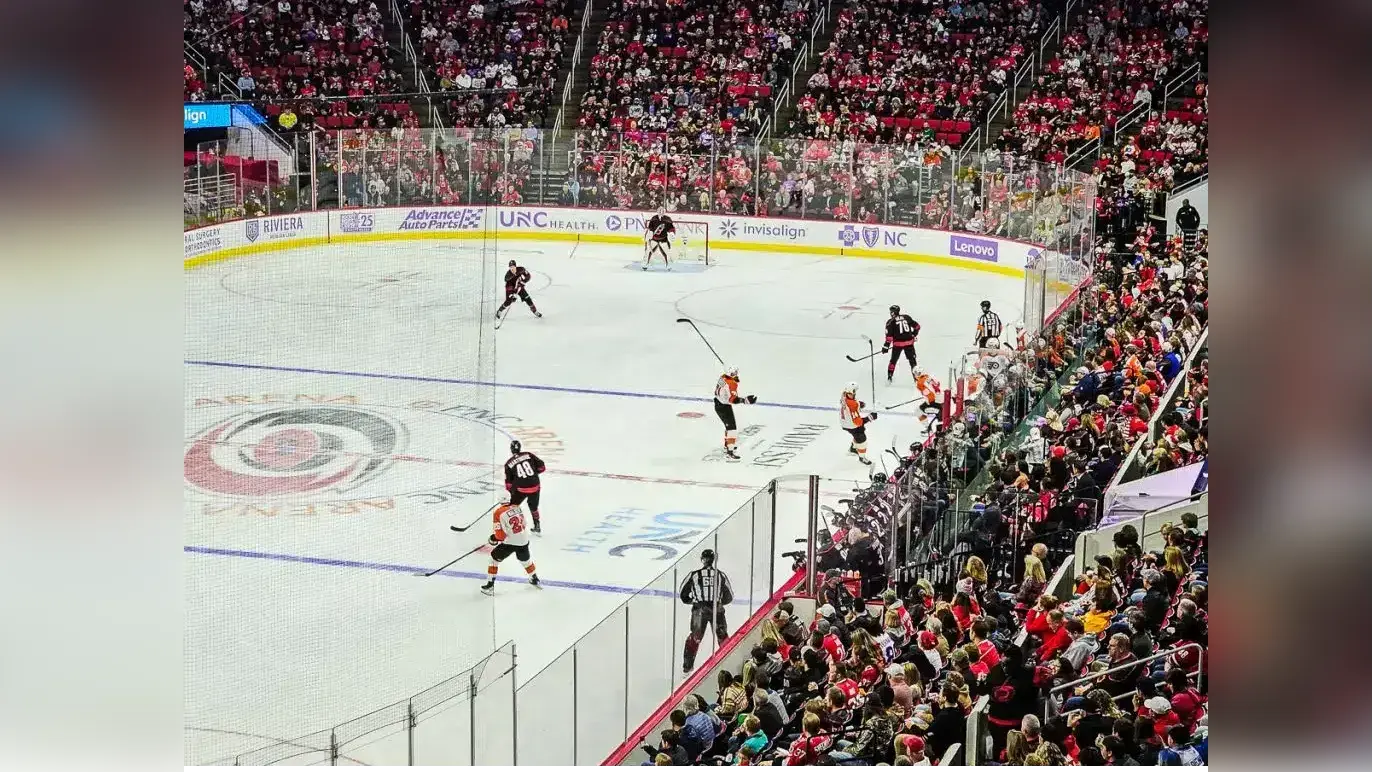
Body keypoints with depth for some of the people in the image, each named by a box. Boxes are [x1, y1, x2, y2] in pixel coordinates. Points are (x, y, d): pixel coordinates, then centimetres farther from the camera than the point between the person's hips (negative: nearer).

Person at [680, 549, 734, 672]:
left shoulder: (694, 575, -2)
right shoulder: (720, 575, 1)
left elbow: (682, 594, 3)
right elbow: (729, 597, 7)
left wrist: (691, 601, 21)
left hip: (699, 610, 0)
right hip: (717, 610, 0)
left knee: (695, 637, 11)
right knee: (723, 636, 17)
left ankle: (687, 665, 8)